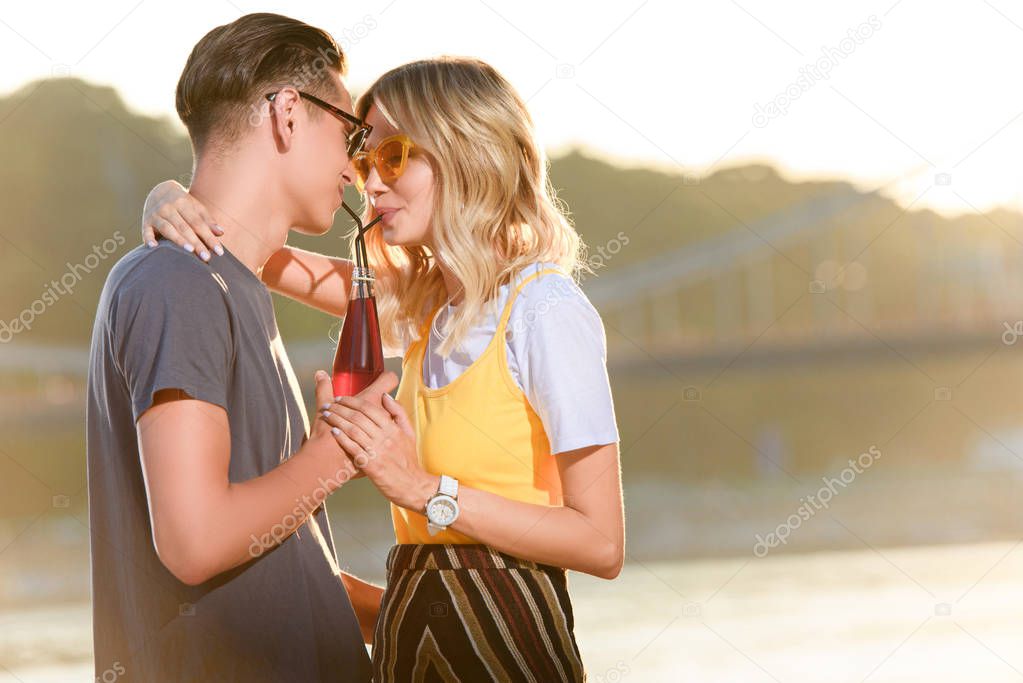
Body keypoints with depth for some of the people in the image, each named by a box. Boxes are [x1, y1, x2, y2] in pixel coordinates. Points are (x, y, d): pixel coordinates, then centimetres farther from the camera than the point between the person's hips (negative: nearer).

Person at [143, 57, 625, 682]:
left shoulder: (544, 310, -13)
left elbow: (601, 545, -18)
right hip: (410, 632, 8)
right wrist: (176, 206, -5)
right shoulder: (426, 302, 11)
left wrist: (422, 489, -20)